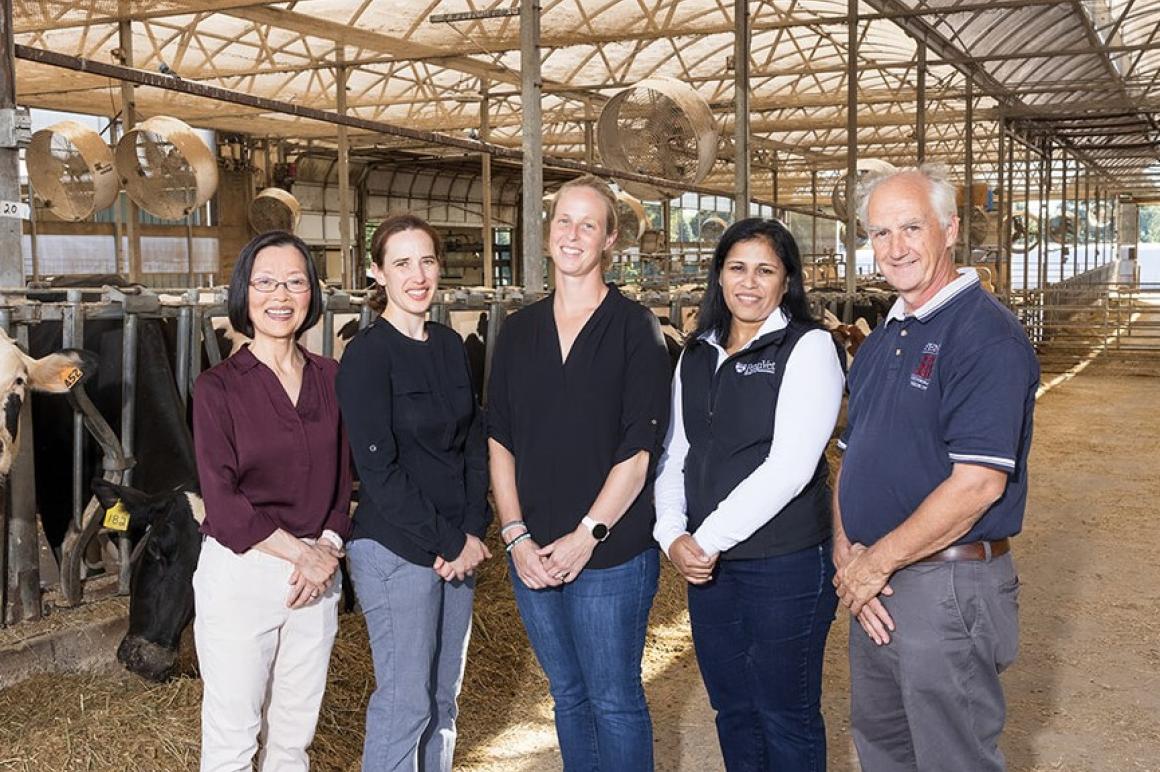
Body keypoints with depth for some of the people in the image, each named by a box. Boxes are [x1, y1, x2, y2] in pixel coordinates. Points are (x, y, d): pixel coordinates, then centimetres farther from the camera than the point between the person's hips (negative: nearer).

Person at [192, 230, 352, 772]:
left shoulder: (330, 379, 6)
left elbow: (342, 478, 9)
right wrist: (303, 552, -12)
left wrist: (329, 546, -7)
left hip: (316, 576, 4)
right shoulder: (218, 387, -6)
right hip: (239, 576, -4)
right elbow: (222, 502, -11)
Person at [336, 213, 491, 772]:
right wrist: (446, 543, -13)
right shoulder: (367, 354, -11)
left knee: (444, 697, 15)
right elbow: (378, 469, -14)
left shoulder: (451, 346, 8)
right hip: (395, 549, -6)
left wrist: (472, 533, -3)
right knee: (405, 700, 1)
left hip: (459, 548, 6)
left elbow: (474, 444, 9)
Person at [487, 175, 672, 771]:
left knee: (614, 700, 5)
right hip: (533, 555, 4)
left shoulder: (635, 328, -5)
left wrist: (587, 535, -14)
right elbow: (499, 441, 7)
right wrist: (516, 536, -2)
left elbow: (639, 448, -10)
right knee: (567, 695, 16)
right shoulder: (519, 331, 8)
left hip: (611, 553, -4)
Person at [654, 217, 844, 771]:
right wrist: (673, 535, -7)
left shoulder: (808, 347, -9)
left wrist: (709, 538, -17)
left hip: (786, 560, -5)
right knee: (731, 708, 18)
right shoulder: (696, 356, 10)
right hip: (706, 561, 6)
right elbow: (675, 455, 10)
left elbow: (790, 466, -18)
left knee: (785, 715, 8)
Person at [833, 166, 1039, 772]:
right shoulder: (884, 337, 11)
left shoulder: (987, 336, -17)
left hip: (947, 583, -8)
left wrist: (876, 562, -17)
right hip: (871, 587, 8)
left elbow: (978, 484, -24)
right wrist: (847, 554, -4)